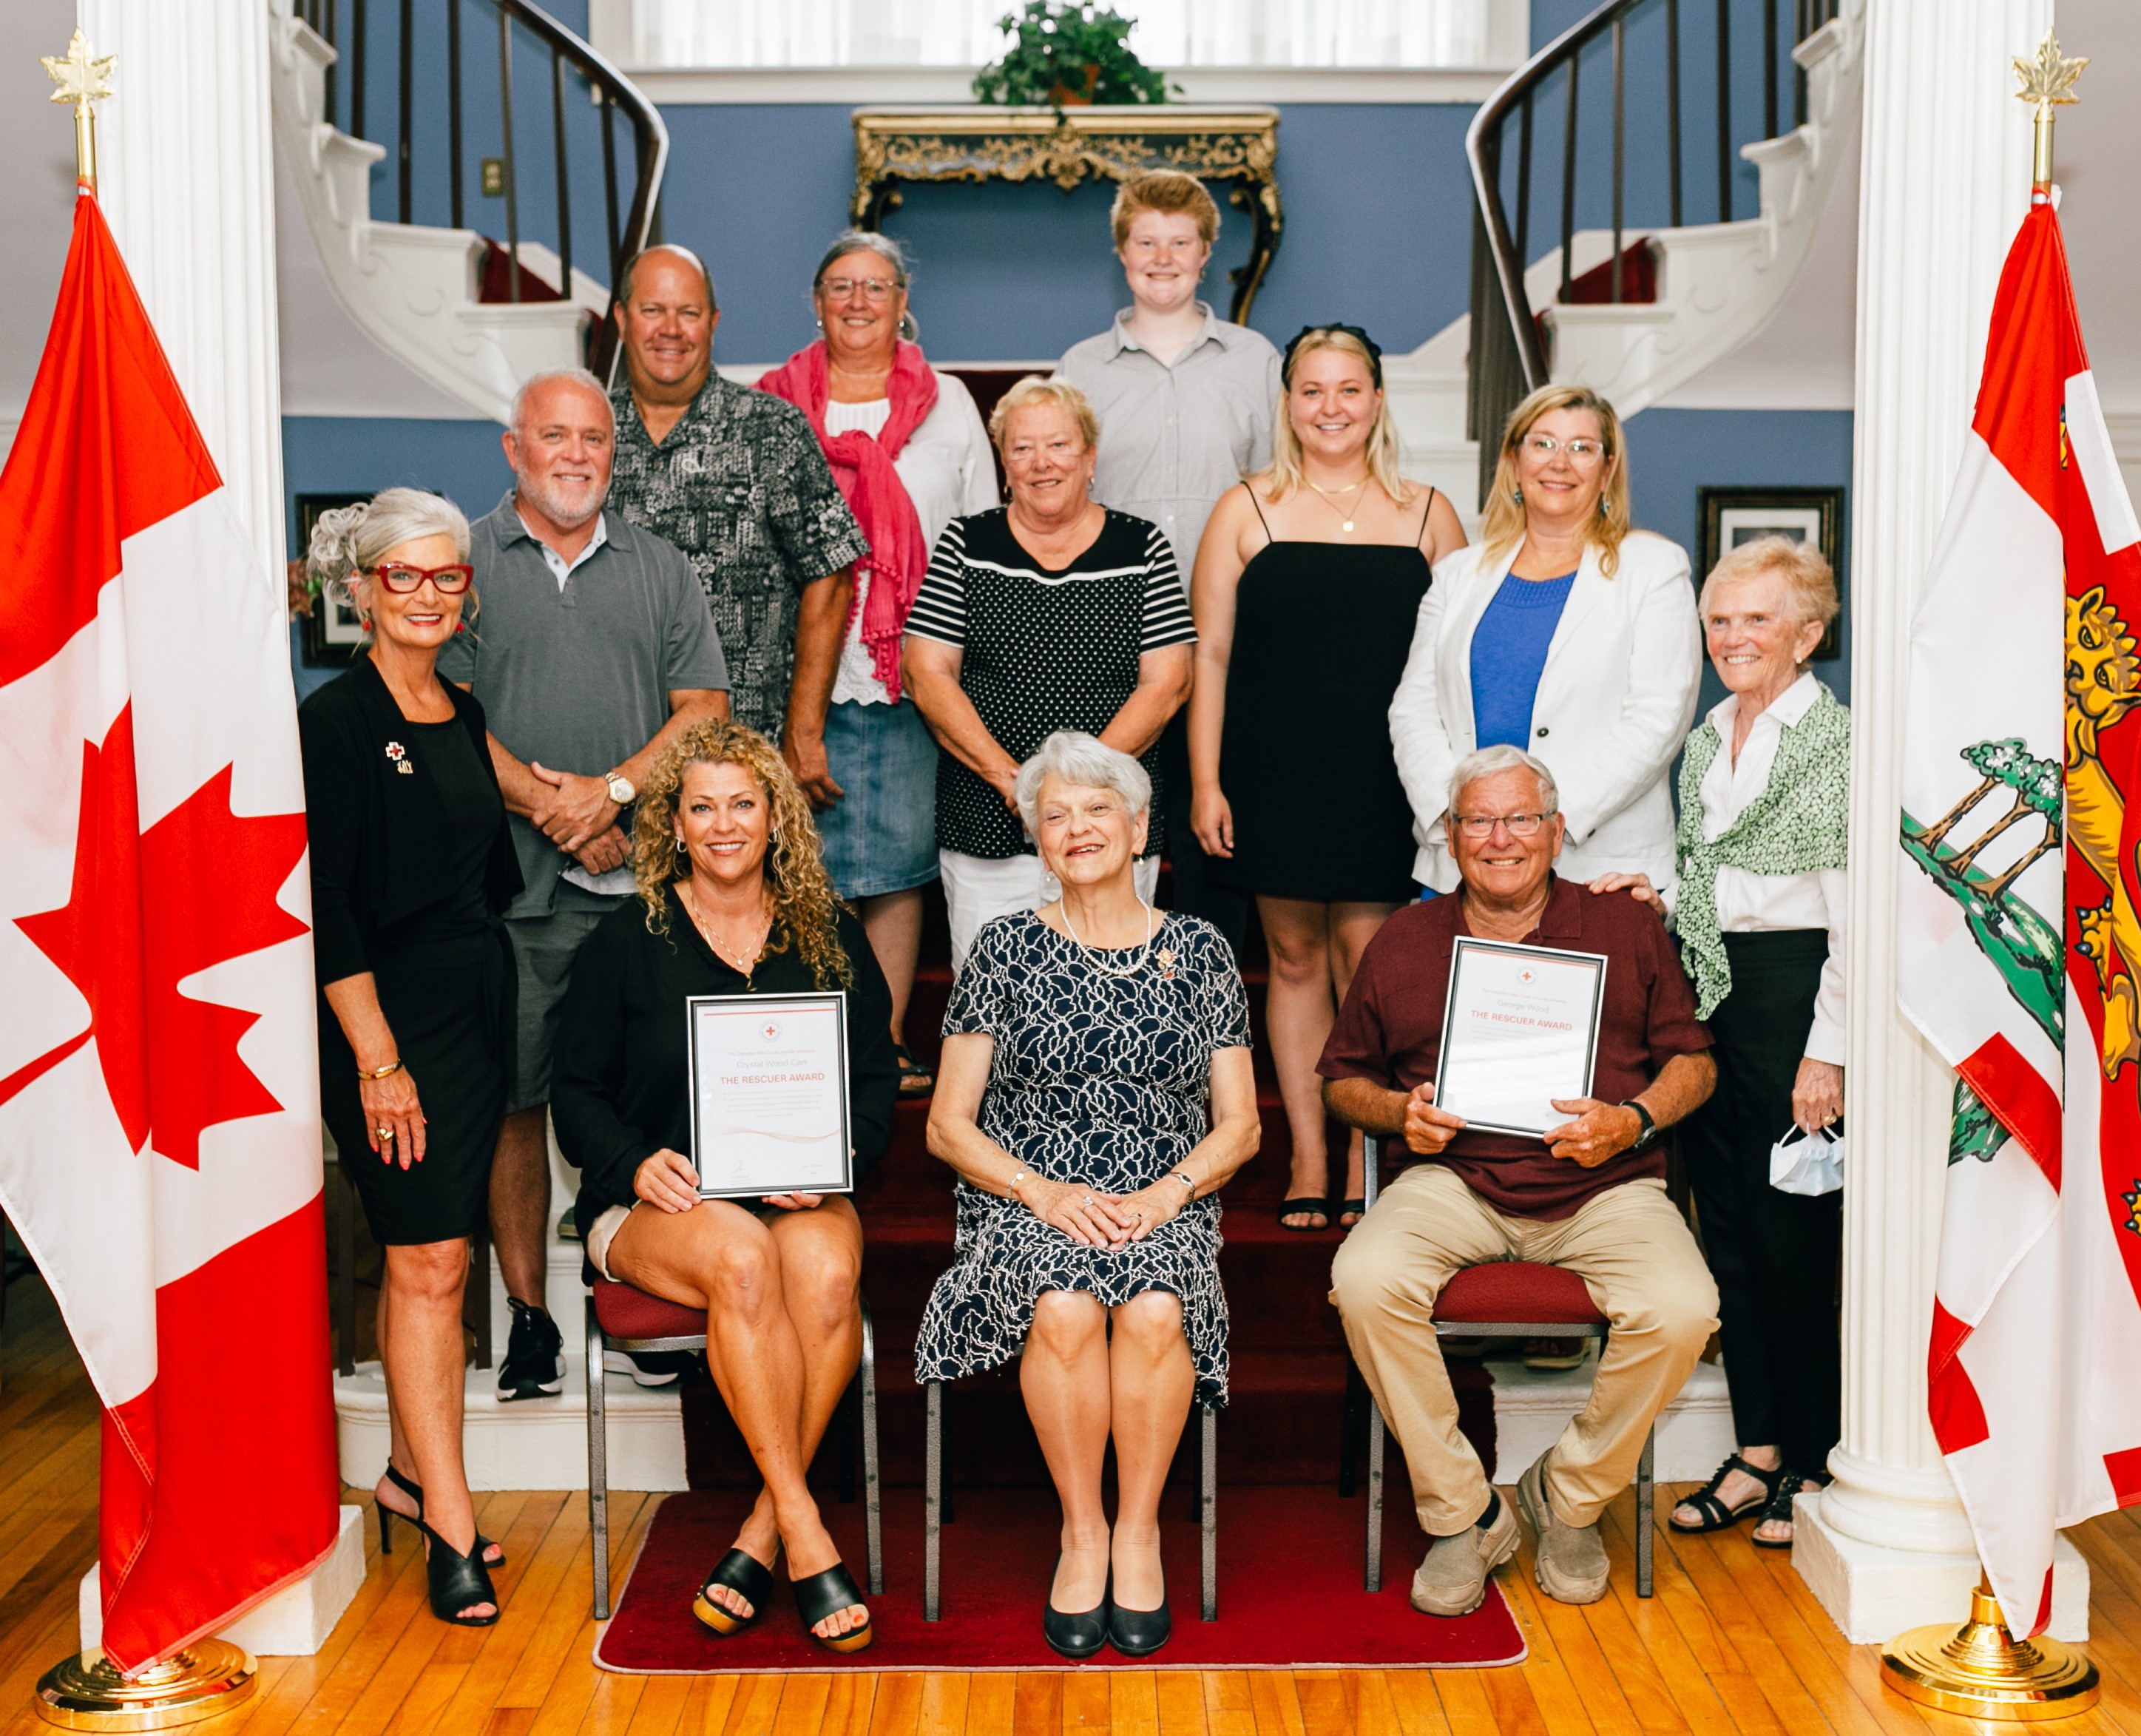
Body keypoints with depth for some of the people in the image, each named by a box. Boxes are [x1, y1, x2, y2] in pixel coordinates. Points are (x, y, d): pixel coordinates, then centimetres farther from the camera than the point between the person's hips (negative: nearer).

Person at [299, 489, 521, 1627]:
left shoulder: (464, 713, 12)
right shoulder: (337, 720, -10)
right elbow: (325, 904, -14)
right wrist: (377, 1058, -17)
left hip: (479, 1003, 7)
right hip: (388, 1011, -7)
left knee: (431, 1253, 12)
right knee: (430, 1260, -8)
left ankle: (411, 1471, 23)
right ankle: (450, 1524, -3)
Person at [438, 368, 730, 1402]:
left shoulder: (658, 569, 14)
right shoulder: (466, 564, 7)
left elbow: (704, 708, 6)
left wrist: (614, 790, -9)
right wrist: (550, 809, -10)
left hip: (645, 885, 2)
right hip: (512, 885, -1)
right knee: (512, 1099, 1)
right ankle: (528, 1316, 11)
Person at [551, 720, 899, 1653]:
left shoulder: (829, 938, 12)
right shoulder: (625, 940, 6)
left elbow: (877, 1080, 12)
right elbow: (578, 1093, 7)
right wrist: (635, 1165, -13)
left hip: (801, 1194, 2)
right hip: (659, 1203, -1)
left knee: (826, 1270, -34)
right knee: (742, 1260, -36)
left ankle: (762, 1533, -20)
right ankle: (806, 1535, -29)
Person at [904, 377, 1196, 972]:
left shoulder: (1142, 548, 5)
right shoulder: (965, 544, 6)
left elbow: (1166, 683, -1)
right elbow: (927, 674, 0)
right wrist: (1008, 777, -12)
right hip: (986, 831, 0)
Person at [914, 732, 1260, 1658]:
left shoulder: (1199, 952, 11)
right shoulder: (1005, 949, 8)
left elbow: (1238, 1126, 9)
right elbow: (949, 1126, 5)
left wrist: (1166, 1192, -10)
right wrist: (1045, 1193, -11)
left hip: (1165, 1210, 0)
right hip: (1027, 1205, 0)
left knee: (1153, 1308, -33)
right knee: (1066, 1306, -33)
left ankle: (1138, 1529, -13)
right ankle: (1082, 1530, -13)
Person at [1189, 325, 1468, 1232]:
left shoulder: (1427, 513, 7)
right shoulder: (1247, 510, 5)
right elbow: (1208, 654, 3)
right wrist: (1206, 783, -3)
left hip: (1386, 780, 0)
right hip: (1275, 773, 0)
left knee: (1366, 957, -2)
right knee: (1295, 958, 7)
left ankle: (1366, 1161, 10)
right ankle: (1308, 1161, 17)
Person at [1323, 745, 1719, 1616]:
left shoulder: (1626, 927, 13)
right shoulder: (1403, 942, 14)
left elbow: (1693, 1061, 13)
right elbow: (1343, 1078, 19)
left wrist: (1634, 1120, -7)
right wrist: (1398, 1112, -3)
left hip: (1604, 1187, 0)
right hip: (1454, 1181, 0)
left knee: (1680, 1310, -29)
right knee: (1365, 1281, -30)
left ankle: (1568, 1495, 0)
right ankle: (1460, 1514, -11)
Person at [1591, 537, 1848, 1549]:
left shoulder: (1838, 742, -9)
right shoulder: (1708, 741, 14)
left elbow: (1854, 913, -12)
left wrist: (1828, 1050, -15)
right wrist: (1658, 897, 4)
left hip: (1794, 988, -7)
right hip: (1710, 989, 7)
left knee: (1793, 1230, -1)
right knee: (1726, 1220, 9)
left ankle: (1815, 1462, 13)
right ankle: (1757, 1448, 20)